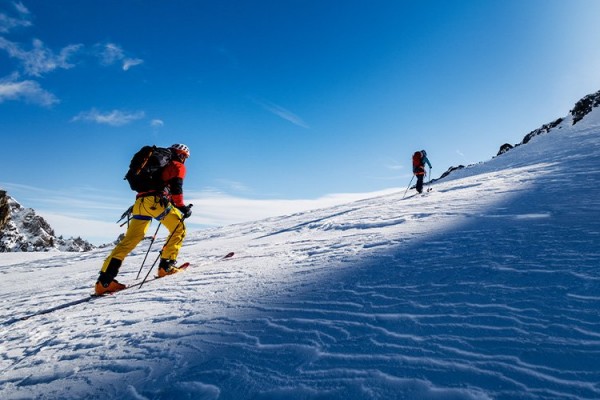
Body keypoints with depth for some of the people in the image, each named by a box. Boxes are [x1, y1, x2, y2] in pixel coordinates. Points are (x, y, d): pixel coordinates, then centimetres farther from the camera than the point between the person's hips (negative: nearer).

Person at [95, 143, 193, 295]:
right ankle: (166, 265, 0)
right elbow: (176, 188, -5)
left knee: (129, 240, 4)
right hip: (156, 201, -7)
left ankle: (104, 280, -2)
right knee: (179, 229, 9)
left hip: (140, 201, 7)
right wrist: (182, 207, -1)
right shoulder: (178, 166, 11)